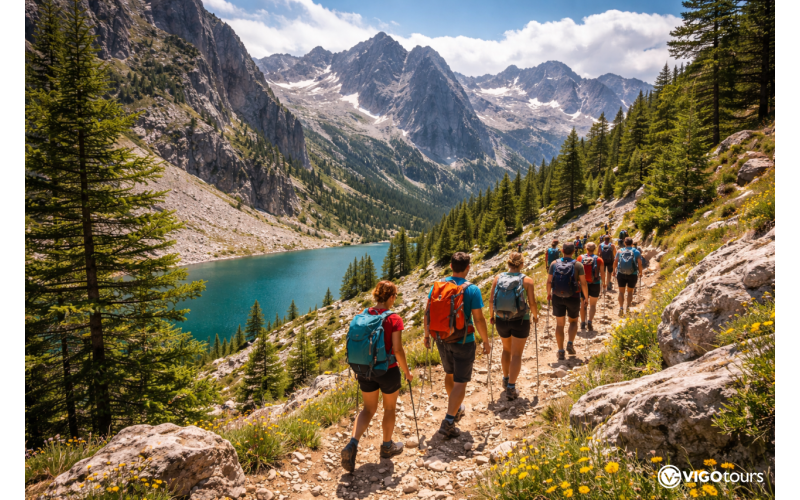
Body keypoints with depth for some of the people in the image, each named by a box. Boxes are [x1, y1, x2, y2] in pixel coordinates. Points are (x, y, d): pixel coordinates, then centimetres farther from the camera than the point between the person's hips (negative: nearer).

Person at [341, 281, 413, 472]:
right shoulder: (394, 320, -17)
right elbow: (397, 350, -19)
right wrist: (407, 372, -5)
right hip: (388, 371, -4)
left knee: (368, 409, 20)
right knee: (389, 408, 19)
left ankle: (352, 444, 2)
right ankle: (387, 446, 37)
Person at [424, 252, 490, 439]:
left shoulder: (437, 285, -3)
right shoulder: (472, 290, -14)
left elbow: (428, 312, 2)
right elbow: (478, 319, -13)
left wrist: (427, 334, 15)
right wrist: (486, 341, -1)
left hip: (441, 339, 5)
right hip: (463, 341, -5)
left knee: (449, 374, 25)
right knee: (460, 382, 4)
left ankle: (456, 409, 43)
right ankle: (448, 422, -1)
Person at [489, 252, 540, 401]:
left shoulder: (498, 278, -4)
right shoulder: (527, 280, -10)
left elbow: (491, 300, -3)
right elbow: (532, 303, -9)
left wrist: (491, 316, 13)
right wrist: (535, 316, 10)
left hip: (501, 320, 3)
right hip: (520, 321, -3)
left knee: (507, 349, 25)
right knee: (517, 354, 7)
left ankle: (506, 379, 38)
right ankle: (511, 388, 6)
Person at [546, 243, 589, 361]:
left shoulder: (554, 264, -4)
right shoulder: (578, 265, -9)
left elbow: (549, 281, -1)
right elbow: (583, 283, -9)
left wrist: (549, 293, 15)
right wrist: (586, 297, 4)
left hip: (557, 298, 1)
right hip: (573, 298, -1)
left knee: (559, 324, 9)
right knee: (573, 321, 21)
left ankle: (561, 351, 9)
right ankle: (570, 343, 3)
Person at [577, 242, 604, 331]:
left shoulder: (580, 258, -3)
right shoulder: (599, 259, -5)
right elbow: (602, 273, -3)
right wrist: (603, 282, 13)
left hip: (583, 284, 1)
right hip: (595, 284, -1)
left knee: (583, 304, 13)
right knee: (593, 304, 10)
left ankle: (583, 323, 15)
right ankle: (590, 321, -8)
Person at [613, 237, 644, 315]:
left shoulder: (620, 251, 1)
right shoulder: (636, 252, -1)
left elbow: (615, 262, 4)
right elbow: (640, 264, -4)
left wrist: (614, 271, 18)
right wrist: (640, 272, 12)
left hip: (621, 274, 0)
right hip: (633, 275, 0)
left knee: (621, 291, 7)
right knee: (630, 291, 17)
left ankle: (621, 308, -5)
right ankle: (628, 307, 17)